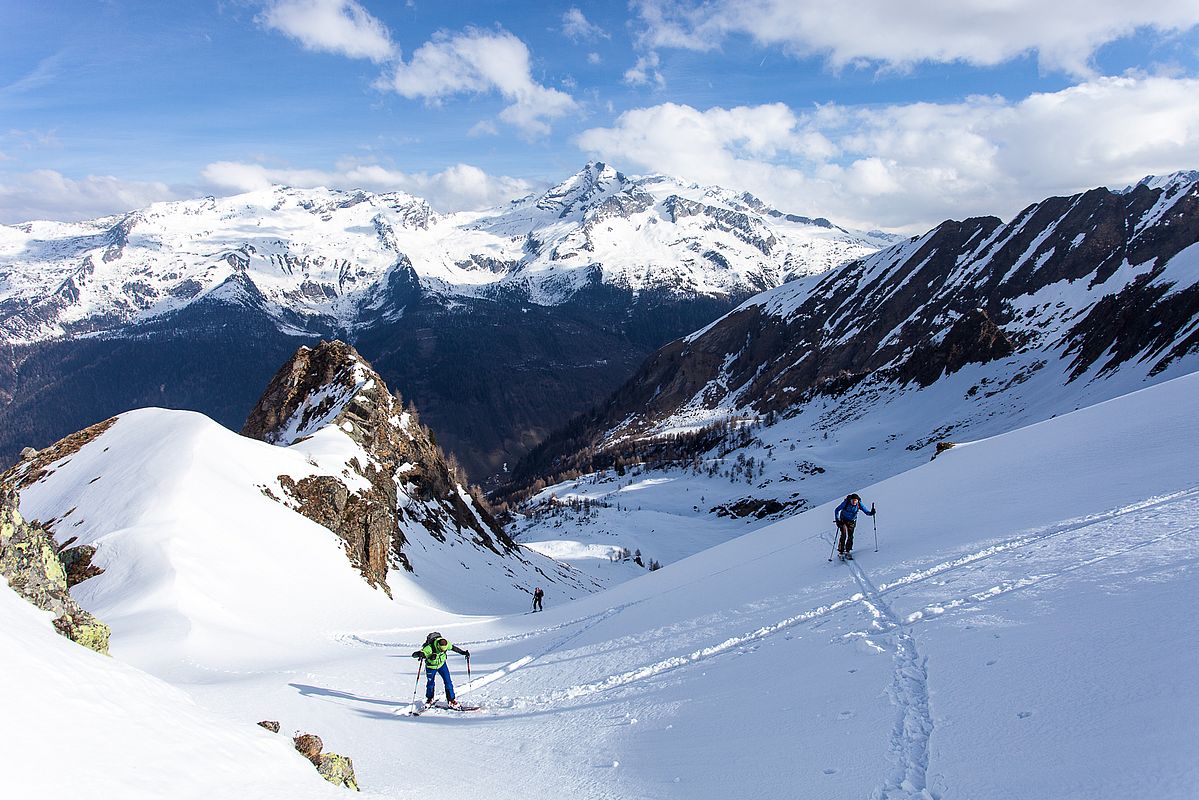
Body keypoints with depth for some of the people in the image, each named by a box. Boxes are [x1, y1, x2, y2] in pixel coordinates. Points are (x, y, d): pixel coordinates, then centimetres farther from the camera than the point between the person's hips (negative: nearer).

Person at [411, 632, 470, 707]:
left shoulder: (446, 644, -27)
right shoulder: (429, 648, -39)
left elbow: (454, 648, -4)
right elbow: (414, 654, -41)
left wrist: (463, 652, -7)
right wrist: (420, 654, -63)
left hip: (442, 664, 3)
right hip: (431, 666, -3)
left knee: (448, 682, -4)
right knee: (431, 683, 9)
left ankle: (451, 700, 7)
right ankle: (429, 699, 36)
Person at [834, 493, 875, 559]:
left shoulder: (859, 504, -17)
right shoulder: (846, 502, -23)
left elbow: (866, 512, -15)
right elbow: (837, 510, -15)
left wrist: (871, 513, -37)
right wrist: (837, 520, -23)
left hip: (852, 522, 2)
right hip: (843, 520, -2)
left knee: (850, 537, -5)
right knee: (844, 535, -13)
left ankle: (847, 552, 9)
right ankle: (840, 552, -6)